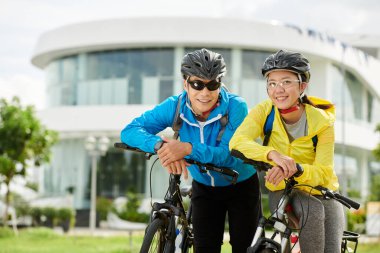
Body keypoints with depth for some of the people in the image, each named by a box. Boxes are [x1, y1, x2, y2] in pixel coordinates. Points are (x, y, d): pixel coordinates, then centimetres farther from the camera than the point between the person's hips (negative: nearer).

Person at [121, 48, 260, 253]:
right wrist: (159, 145, -46)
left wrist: (189, 149, -52)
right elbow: (130, 130, -25)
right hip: (204, 188, 2)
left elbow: (231, 154, -36)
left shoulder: (236, 107, -28)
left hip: (241, 186, -2)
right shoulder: (175, 106, -19)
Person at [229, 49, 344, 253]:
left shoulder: (322, 121, -16)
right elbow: (237, 141, -30)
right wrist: (272, 154, -49)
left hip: (322, 195, 1)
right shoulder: (264, 111, -14)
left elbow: (323, 172, -23)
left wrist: (295, 168, -45)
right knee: (311, 209, -32)